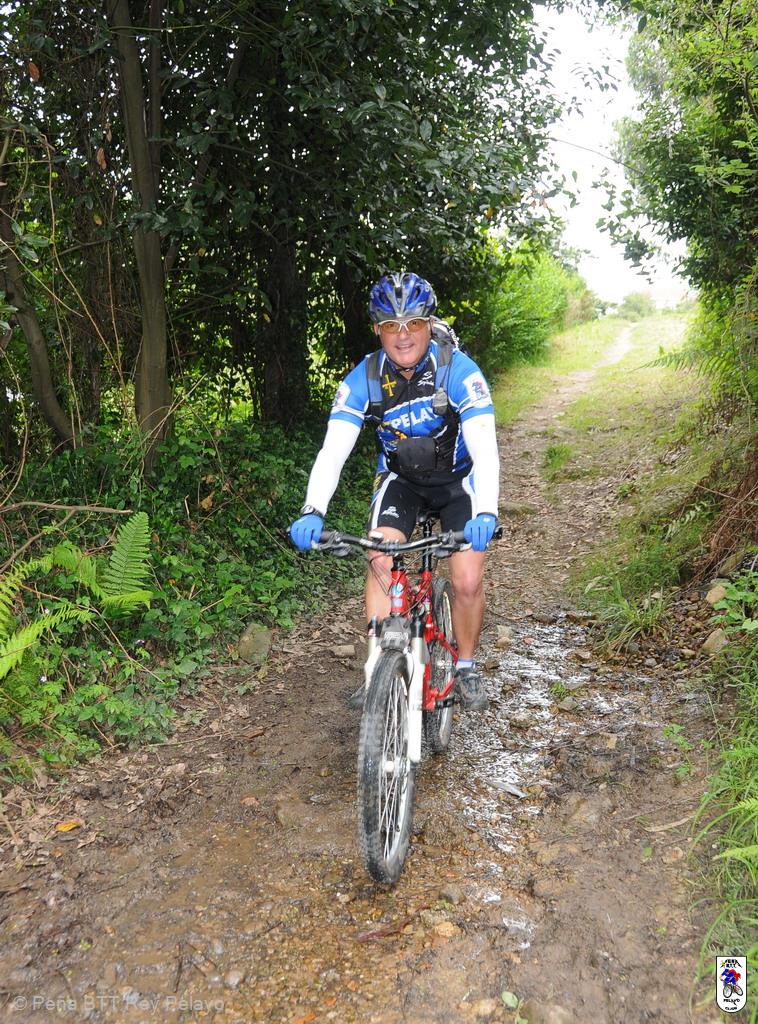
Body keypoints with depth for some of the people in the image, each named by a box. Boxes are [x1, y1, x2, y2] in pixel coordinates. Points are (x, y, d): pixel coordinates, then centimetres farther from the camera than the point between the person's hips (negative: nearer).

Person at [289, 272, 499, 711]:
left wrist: (486, 513, -52)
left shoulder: (459, 370, -27)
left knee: (468, 581, -12)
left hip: (458, 479, -1)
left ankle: (467, 667, 15)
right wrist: (313, 512, -46)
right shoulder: (364, 379, -21)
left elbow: (485, 449, -36)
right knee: (380, 562, -20)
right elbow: (333, 450, -29)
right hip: (400, 478, 2)